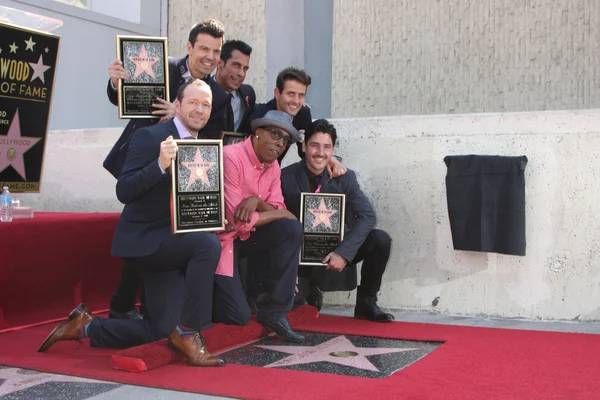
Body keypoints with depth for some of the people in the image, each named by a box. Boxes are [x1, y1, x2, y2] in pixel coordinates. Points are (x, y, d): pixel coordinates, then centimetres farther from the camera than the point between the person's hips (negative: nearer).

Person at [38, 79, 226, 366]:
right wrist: (160, 164, -33)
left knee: (162, 330, 5)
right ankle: (188, 331, -19)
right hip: (144, 239, -8)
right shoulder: (149, 137, -12)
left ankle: (86, 327, 26)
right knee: (208, 244, -33)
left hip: (173, 242, 8)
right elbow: (123, 191, -20)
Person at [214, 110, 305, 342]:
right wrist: (279, 213, -14)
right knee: (239, 316, -13)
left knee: (291, 230, -20)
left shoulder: (272, 166, 2)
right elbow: (238, 221, -26)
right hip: (218, 238, -7)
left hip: (245, 236, 7)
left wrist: (257, 201, -25)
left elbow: (278, 210, -3)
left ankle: (274, 312, -10)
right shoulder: (231, 157, -22)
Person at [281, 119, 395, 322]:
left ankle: (366, 302, 0)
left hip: (335, 253, 2)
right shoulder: (287, 177, -10)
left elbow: (367, 216, -12)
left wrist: (343, 253, -25)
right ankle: (310, 291, 14)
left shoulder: (345, 177, -4)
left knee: (381, 240, -21)